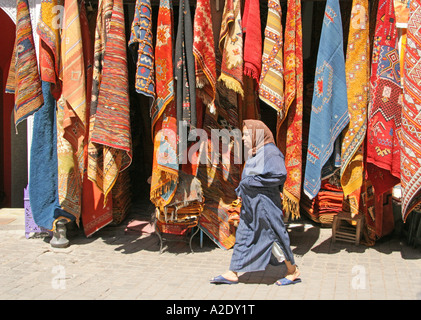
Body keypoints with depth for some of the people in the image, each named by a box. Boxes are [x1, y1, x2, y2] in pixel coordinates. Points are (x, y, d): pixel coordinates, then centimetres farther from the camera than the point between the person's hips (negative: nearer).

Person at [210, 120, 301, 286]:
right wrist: (241, 191, 7)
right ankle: (232, 274, 16)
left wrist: (251, 182, -20)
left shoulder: (270, 152, -15)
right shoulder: (254, 153, 12)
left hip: (265, 203, -9)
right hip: (251, 204, 10)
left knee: (273, 236, 0)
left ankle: (293, 271, 15)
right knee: (242, 236, 10)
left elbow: (279, 175, -23)